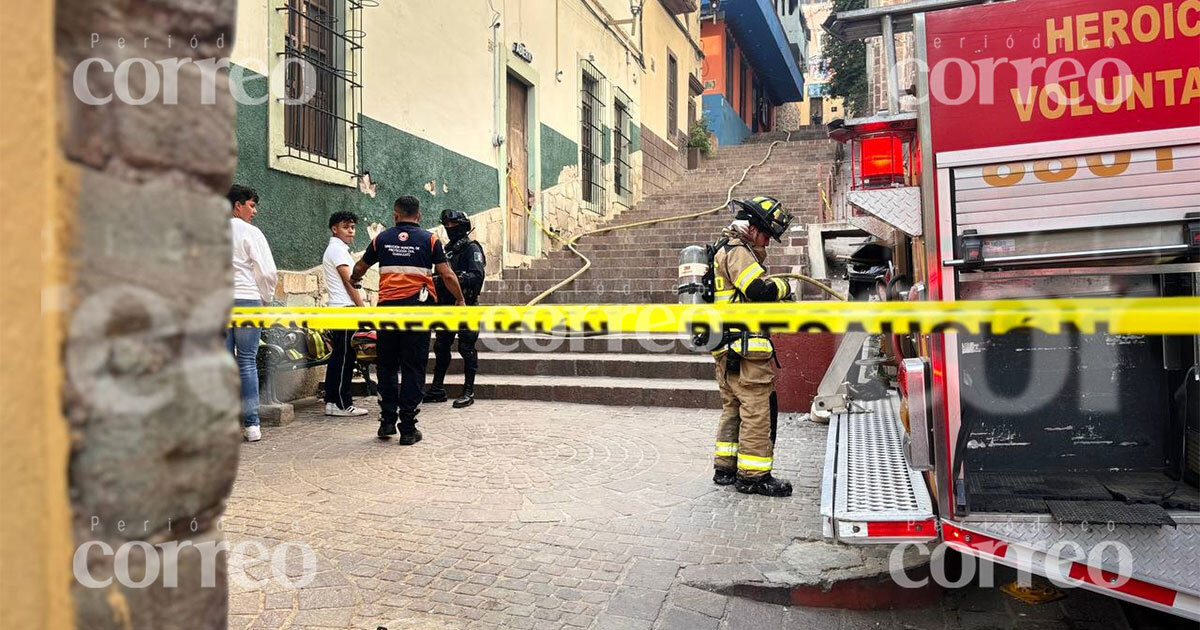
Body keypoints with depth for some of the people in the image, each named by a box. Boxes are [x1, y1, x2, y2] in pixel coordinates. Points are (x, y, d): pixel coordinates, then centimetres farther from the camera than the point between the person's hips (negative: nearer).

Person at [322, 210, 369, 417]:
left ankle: (331, 401, 15)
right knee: (344, 357, -8)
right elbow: (348, 282, -14)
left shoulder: (337, 249, 23)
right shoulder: (337, 249, -8)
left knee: (338, 357, 11)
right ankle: (342, 404, -5)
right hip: (345, 308, -10)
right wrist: (362, 308, -12)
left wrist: (358, 306, 17)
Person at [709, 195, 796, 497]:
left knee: (733, 408, 17)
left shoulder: (724, 250, 22)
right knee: (757, 410, -4)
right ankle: (753, 476, 2)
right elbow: (759, 289, -24)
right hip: (746, 347, -11)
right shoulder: (737, 251, -11)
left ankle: (725, 467, 24)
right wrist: (783, 287, -5)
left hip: (726, 349, 11)